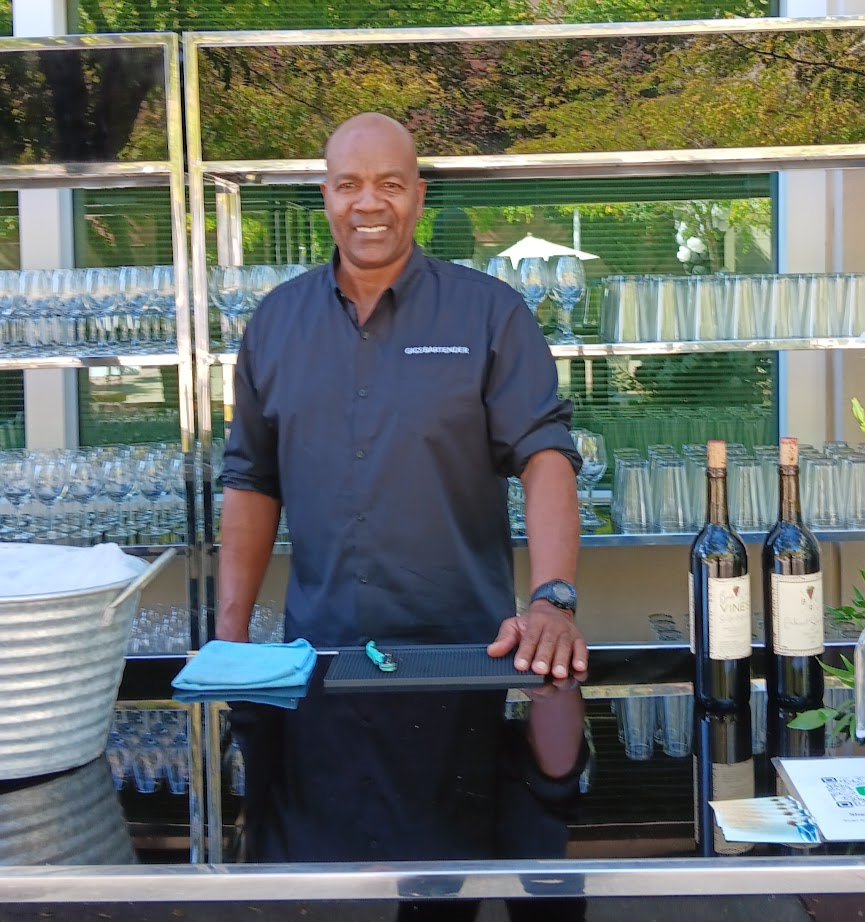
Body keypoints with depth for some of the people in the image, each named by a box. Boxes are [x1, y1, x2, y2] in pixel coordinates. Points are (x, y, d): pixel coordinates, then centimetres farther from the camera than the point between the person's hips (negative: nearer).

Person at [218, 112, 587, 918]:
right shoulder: (276, 323, 8)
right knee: (307, 854, 12)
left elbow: (545, 457, -10)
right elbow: (251, 483, 11)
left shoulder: (489, 314, -2)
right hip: (316, 660, 3)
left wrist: (553, 600, -24)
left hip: (461, 660, -2)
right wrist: (229, 634, 6)